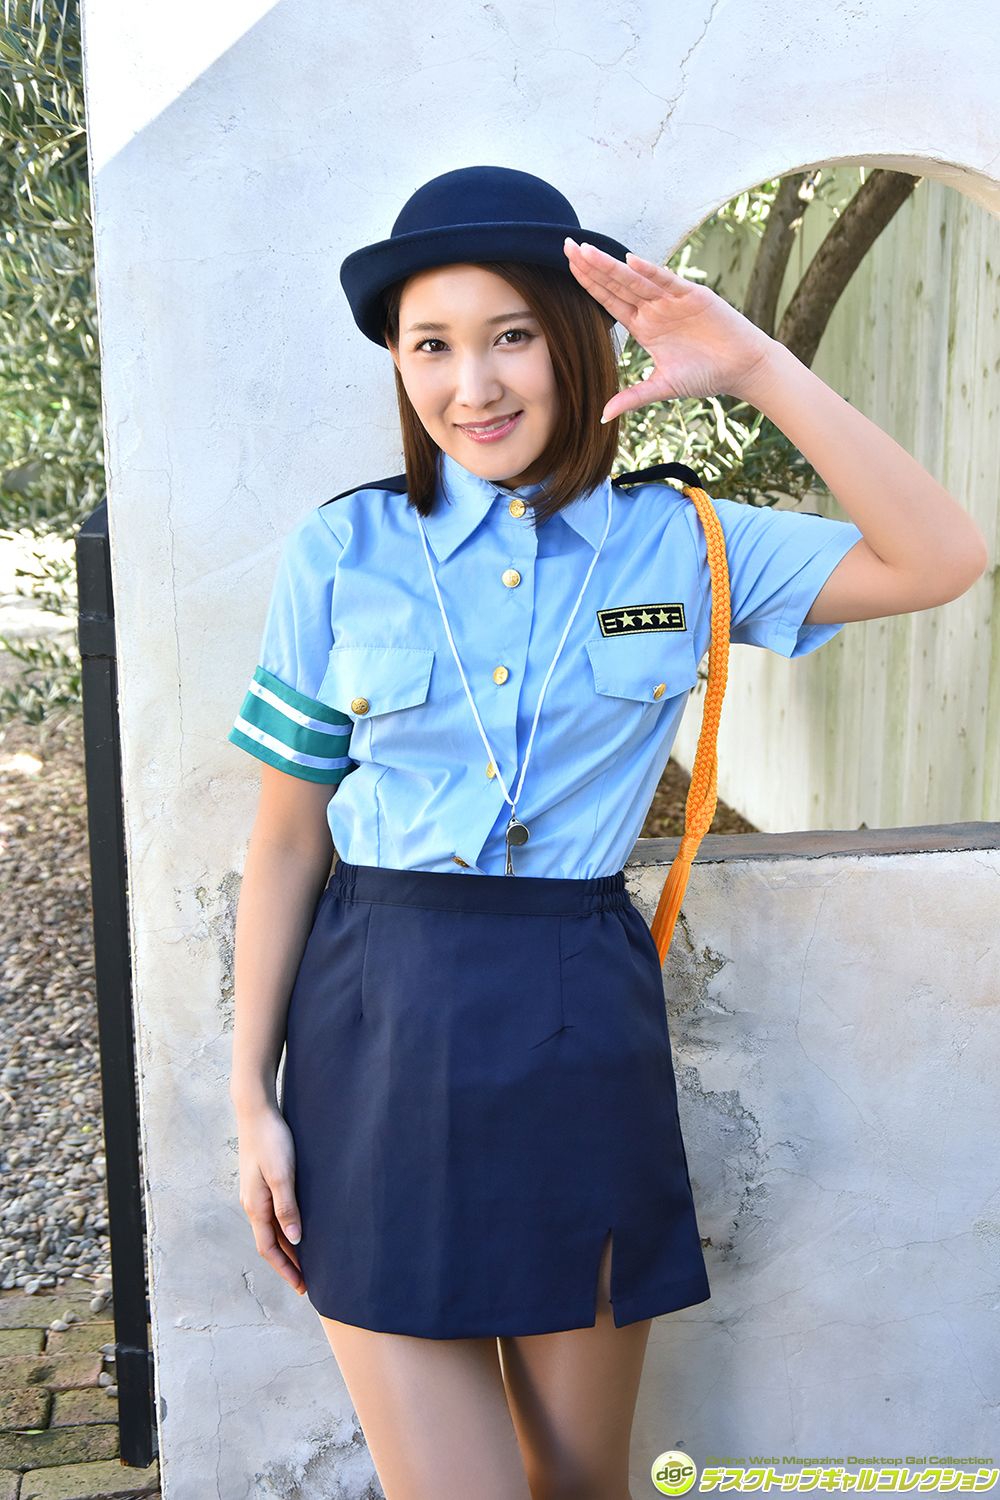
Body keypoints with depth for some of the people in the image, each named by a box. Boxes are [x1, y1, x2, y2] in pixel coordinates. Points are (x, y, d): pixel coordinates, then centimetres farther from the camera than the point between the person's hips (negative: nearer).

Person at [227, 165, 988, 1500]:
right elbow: (288, 838, 2)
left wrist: (757, 367, -13)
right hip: (379, 1031, 0)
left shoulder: (676, 543, 2)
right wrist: (252, 1096, 3)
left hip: (583, 1025, 1)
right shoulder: (341, 552, -1)